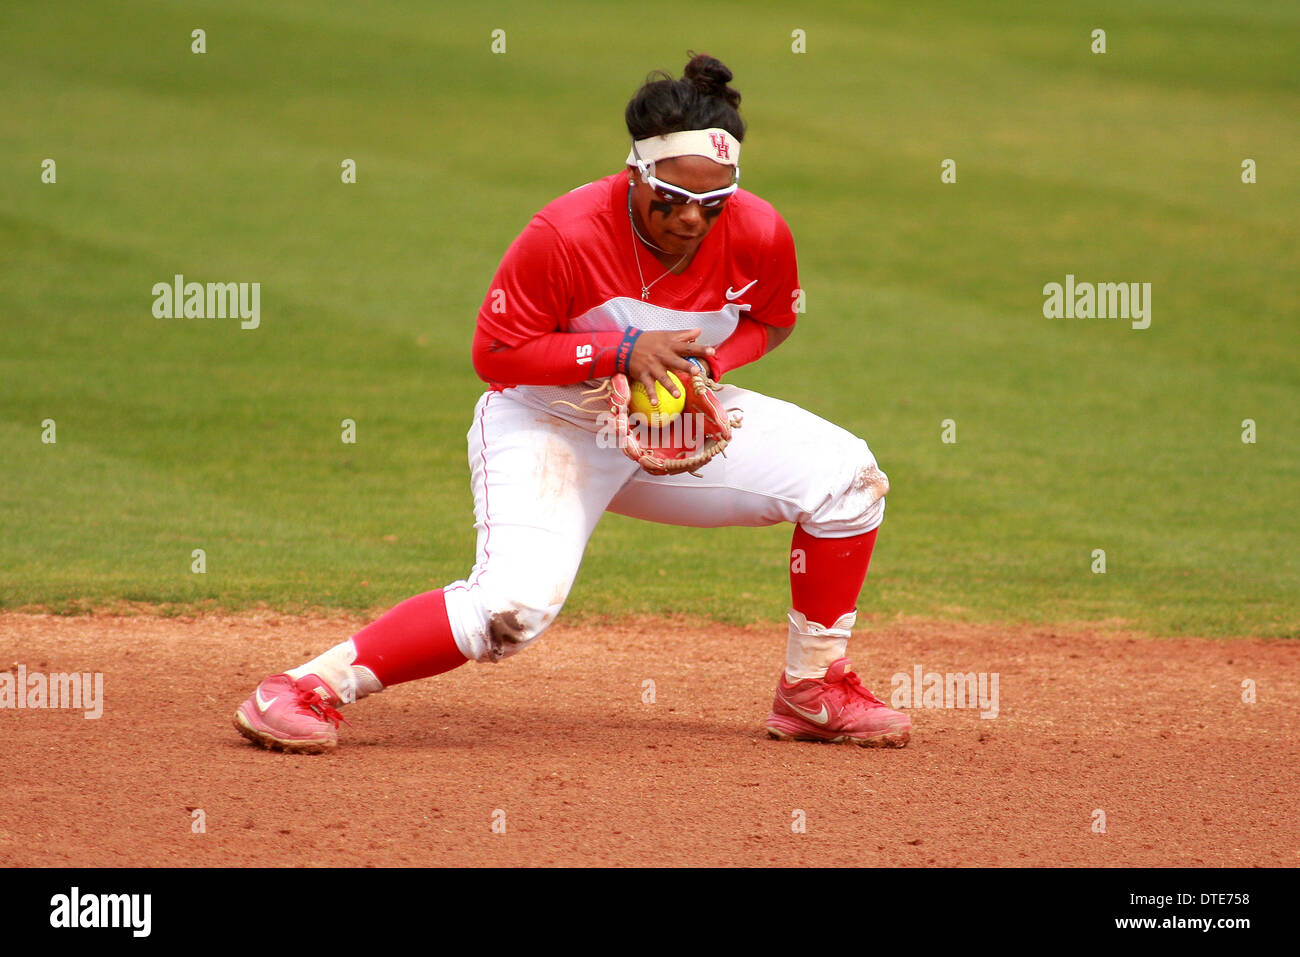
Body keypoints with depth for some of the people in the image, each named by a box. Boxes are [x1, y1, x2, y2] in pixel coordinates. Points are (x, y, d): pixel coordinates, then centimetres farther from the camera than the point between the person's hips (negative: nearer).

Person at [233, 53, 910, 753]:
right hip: (546, 424, -6)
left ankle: (813, 690, 8)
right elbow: (493, 352, -21)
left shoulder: (759, 235, -15)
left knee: (844, 474, -5)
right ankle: (311, 687, -20)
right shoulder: (567, 235, -28)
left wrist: (706, 364, -14)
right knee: (515, 607, -29)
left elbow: (771, 321, 7)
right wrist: (622, 351, -30)